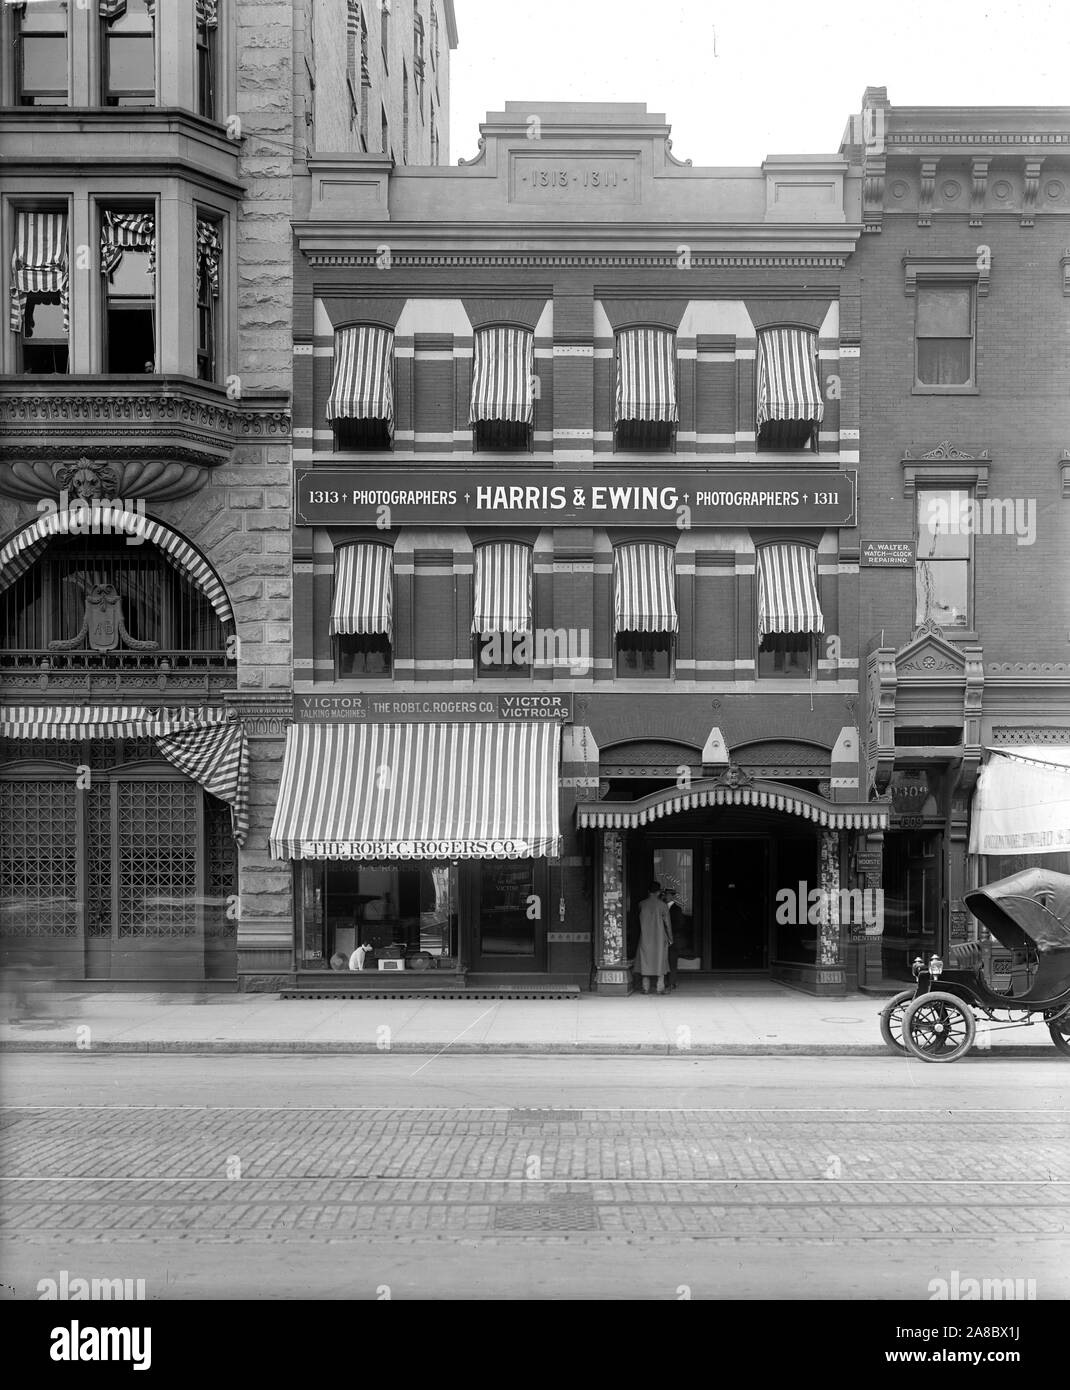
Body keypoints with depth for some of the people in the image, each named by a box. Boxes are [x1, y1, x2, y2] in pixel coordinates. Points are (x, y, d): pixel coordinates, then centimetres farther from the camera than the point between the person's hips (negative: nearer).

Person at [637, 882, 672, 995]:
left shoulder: (642, 904, -1)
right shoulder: (662, 905, -7)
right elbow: (667, 923, -4)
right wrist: (670, 937, 9)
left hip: (645, 938, 2)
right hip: (660, 938, -2)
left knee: (646, 961, 6)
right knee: (660, 962, 4)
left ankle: (646, 988, 4)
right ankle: (660, 987, 1)